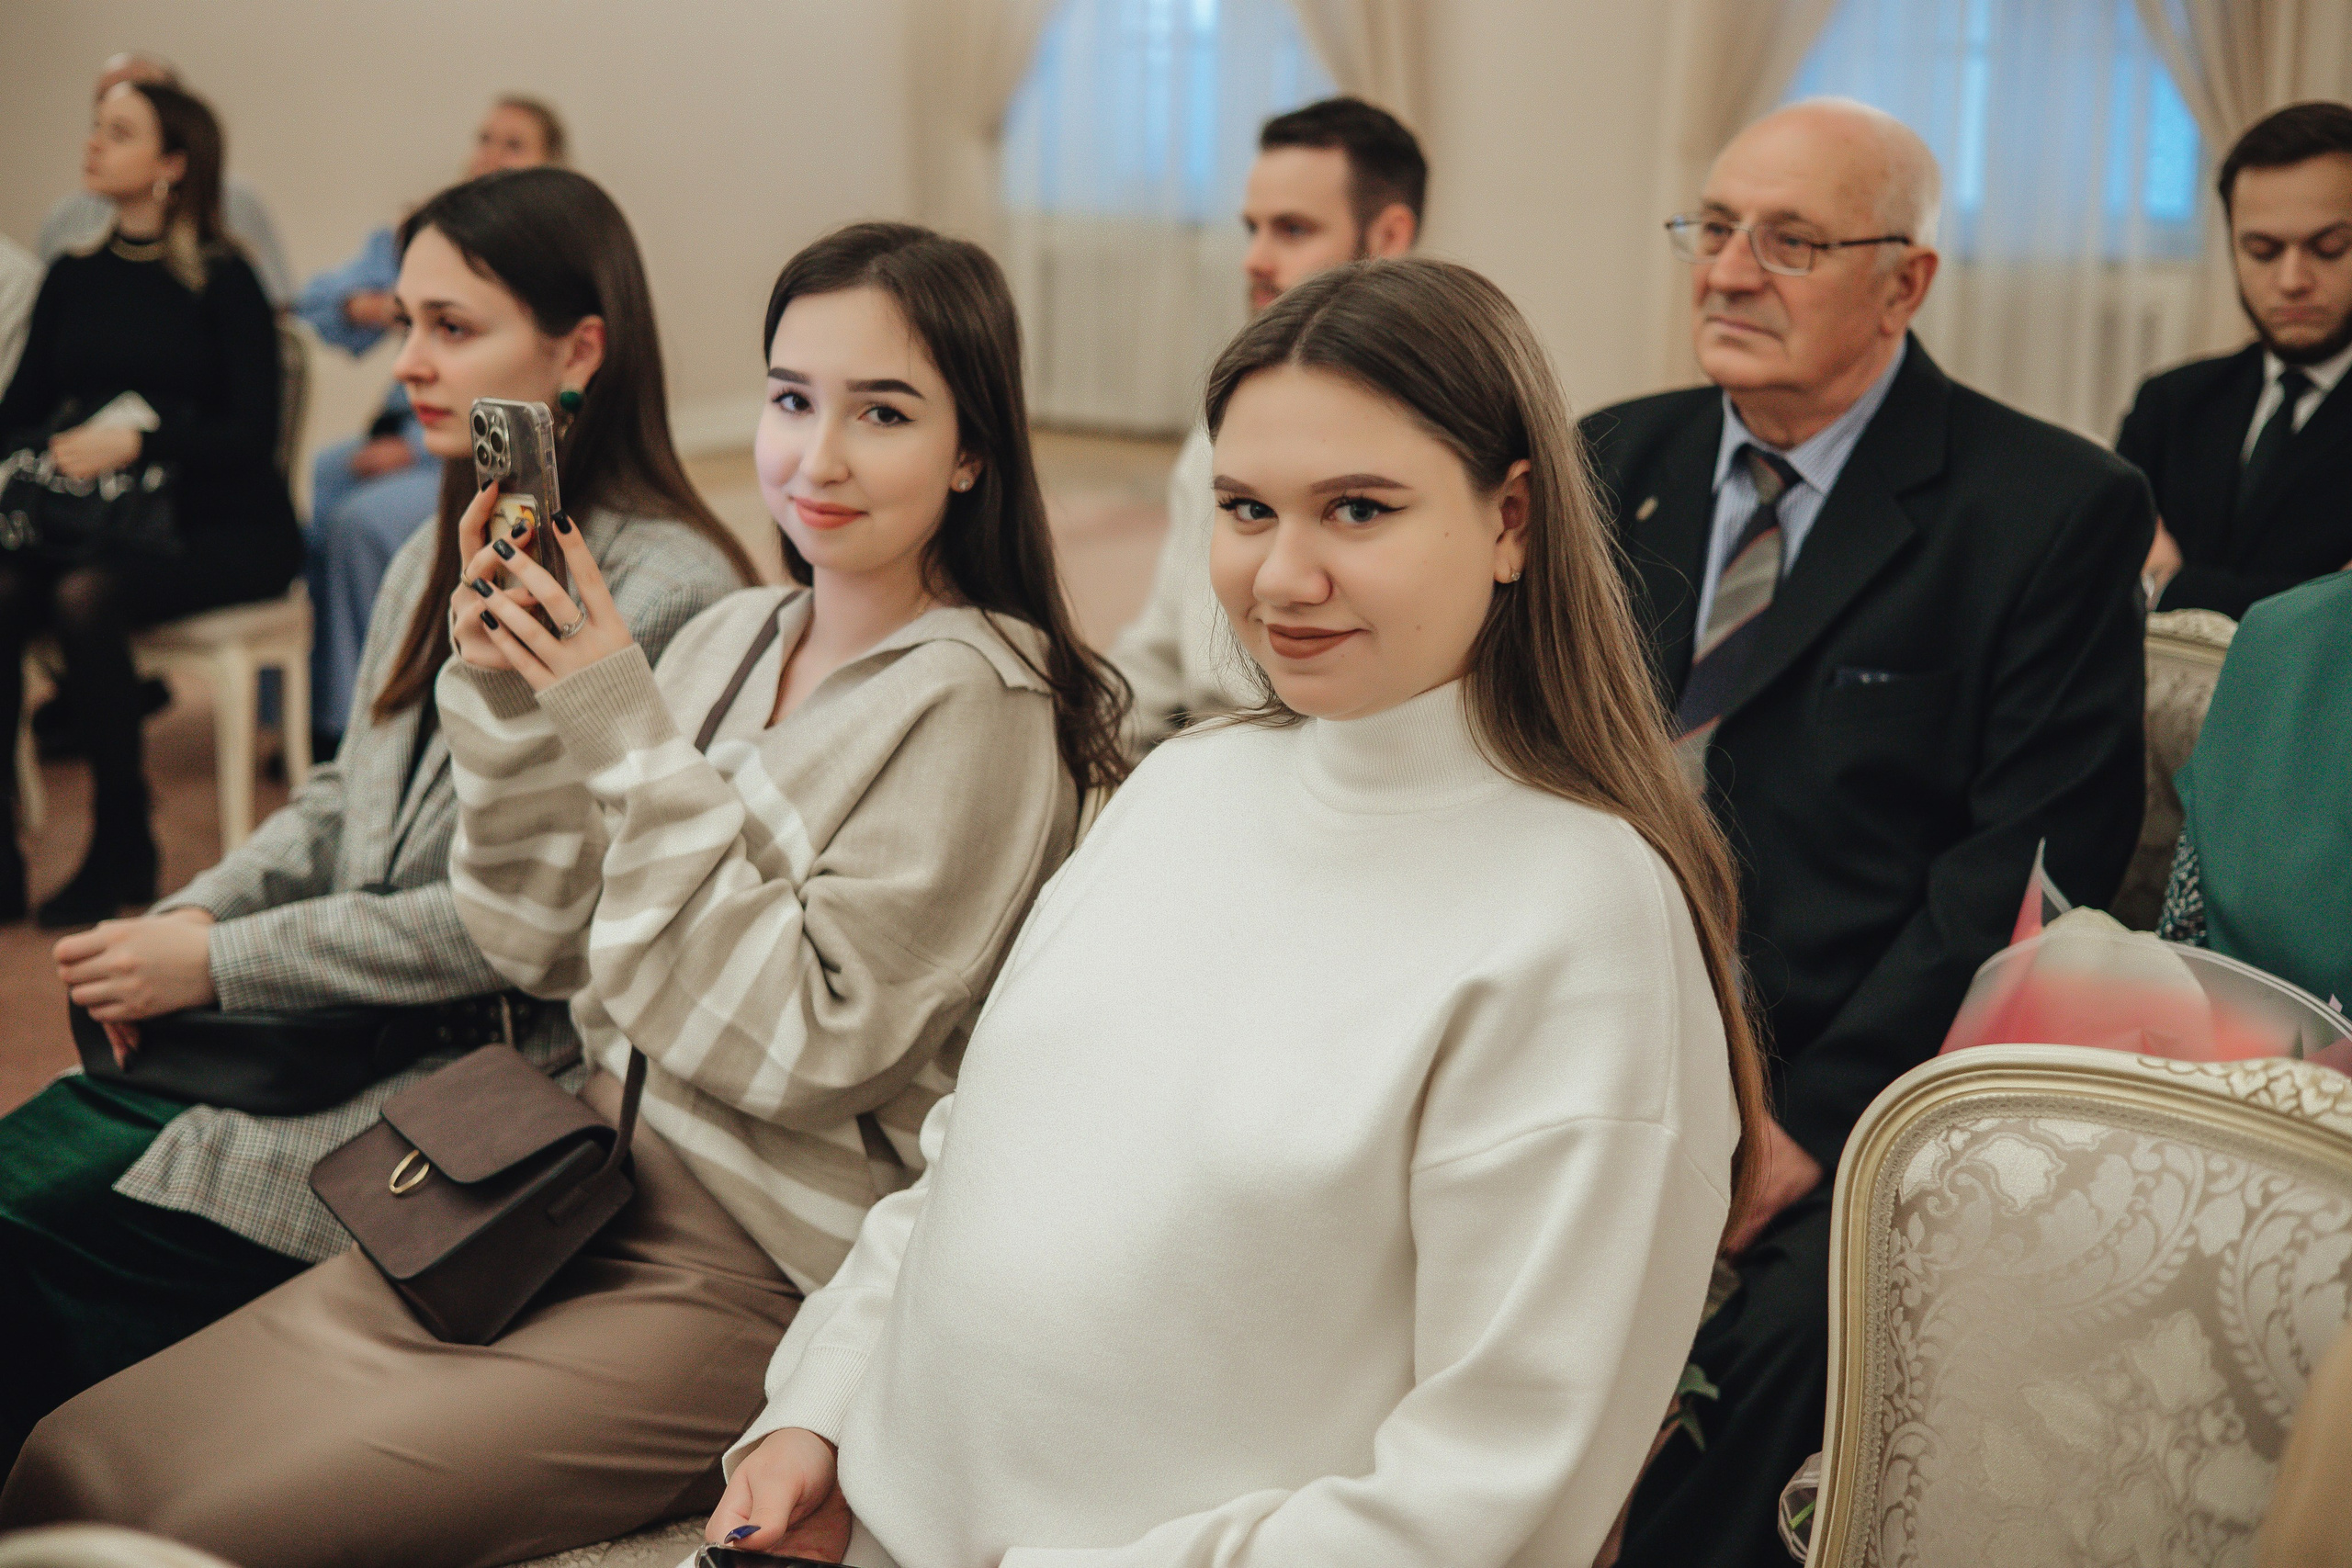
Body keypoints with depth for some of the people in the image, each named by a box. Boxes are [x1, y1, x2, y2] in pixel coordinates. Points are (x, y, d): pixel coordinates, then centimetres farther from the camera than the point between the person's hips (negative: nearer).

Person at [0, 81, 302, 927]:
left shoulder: (221, 281, -6)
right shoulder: (73, 278, 12)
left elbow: (253, 436, -12)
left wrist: (137, 443, -25)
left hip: (228, 530, -5)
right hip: (103, 521, 5)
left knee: (85, 597, -31)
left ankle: (123, 849, -16)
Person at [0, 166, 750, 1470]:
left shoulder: (665, 595, -16)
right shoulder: (437, 561, 12)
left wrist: (222, 962, -15)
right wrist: (193, 916, -1)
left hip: (490, 1073, -8)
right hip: (344, 1025, 8)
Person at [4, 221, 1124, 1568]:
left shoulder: (976, 703, -14)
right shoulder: (735, 635, 7)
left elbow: (803, 1048, -19)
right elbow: (544, 947, 8)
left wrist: (630, 738, -20)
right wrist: (508, 701, -7)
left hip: (751, 1280, -6)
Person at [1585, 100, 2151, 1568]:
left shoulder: (2055, 511, -3)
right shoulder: (1616, 464, 13)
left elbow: (2037, 858, -9)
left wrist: (1816, 1119, -16)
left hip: (1860, 1110, -4)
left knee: (1760, 1350, -31)